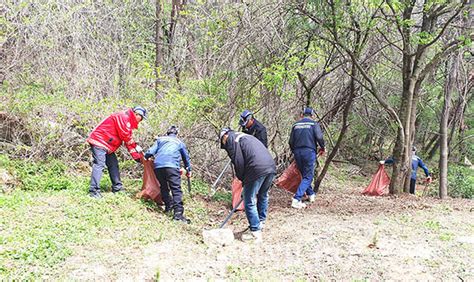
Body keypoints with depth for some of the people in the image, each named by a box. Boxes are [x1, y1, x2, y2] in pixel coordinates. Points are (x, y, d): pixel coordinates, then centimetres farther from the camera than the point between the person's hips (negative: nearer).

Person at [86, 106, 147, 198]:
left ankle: (117, 187, 18)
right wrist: (135, 146, -5)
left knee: (113, 164, 12)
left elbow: (128, 141, 16)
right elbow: (125, 135, -19)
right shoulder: (124, 116, -14)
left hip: (107, 145, 11)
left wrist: (137, 156, 8)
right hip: (99, 141, -11)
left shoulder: (128, 121, 18)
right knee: (99, 164, -16)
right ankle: (94, 190, -20)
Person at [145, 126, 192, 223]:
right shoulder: (179, 142, 28)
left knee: (164, 187, 22)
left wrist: (147, 157, 33)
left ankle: (169, 205, 22)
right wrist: (188, 170, 52)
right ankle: (178, 213, -21)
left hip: (158, 166, 3)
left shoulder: (160, 139, 27)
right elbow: (186, 157, 39)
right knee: (176, 189, -10)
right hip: (172, 166, -2)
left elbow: (151, 151, 12)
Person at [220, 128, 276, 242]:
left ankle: (255, 232, 6)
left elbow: (238, 162, -3)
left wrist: (242, 179, 11)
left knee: (249, 202, 3)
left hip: (257, 169, -8)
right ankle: (260, 221, 40)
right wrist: (245, 180, 25)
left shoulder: (231, 139, 8)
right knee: (263, 196, 27)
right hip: (271, 166, 9)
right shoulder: (246, 136, 33)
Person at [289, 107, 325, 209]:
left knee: (304, 174, 22)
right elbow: (319, 137, -11)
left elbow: (291, 141, 11)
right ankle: (296, 199, -14)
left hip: (297, 152, 4)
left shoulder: (296, 125, 12)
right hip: (309, 151, -4)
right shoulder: (314, 124, 1)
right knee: (308, 176, -1)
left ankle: (311, 194, 35)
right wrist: (322, 148, 7)